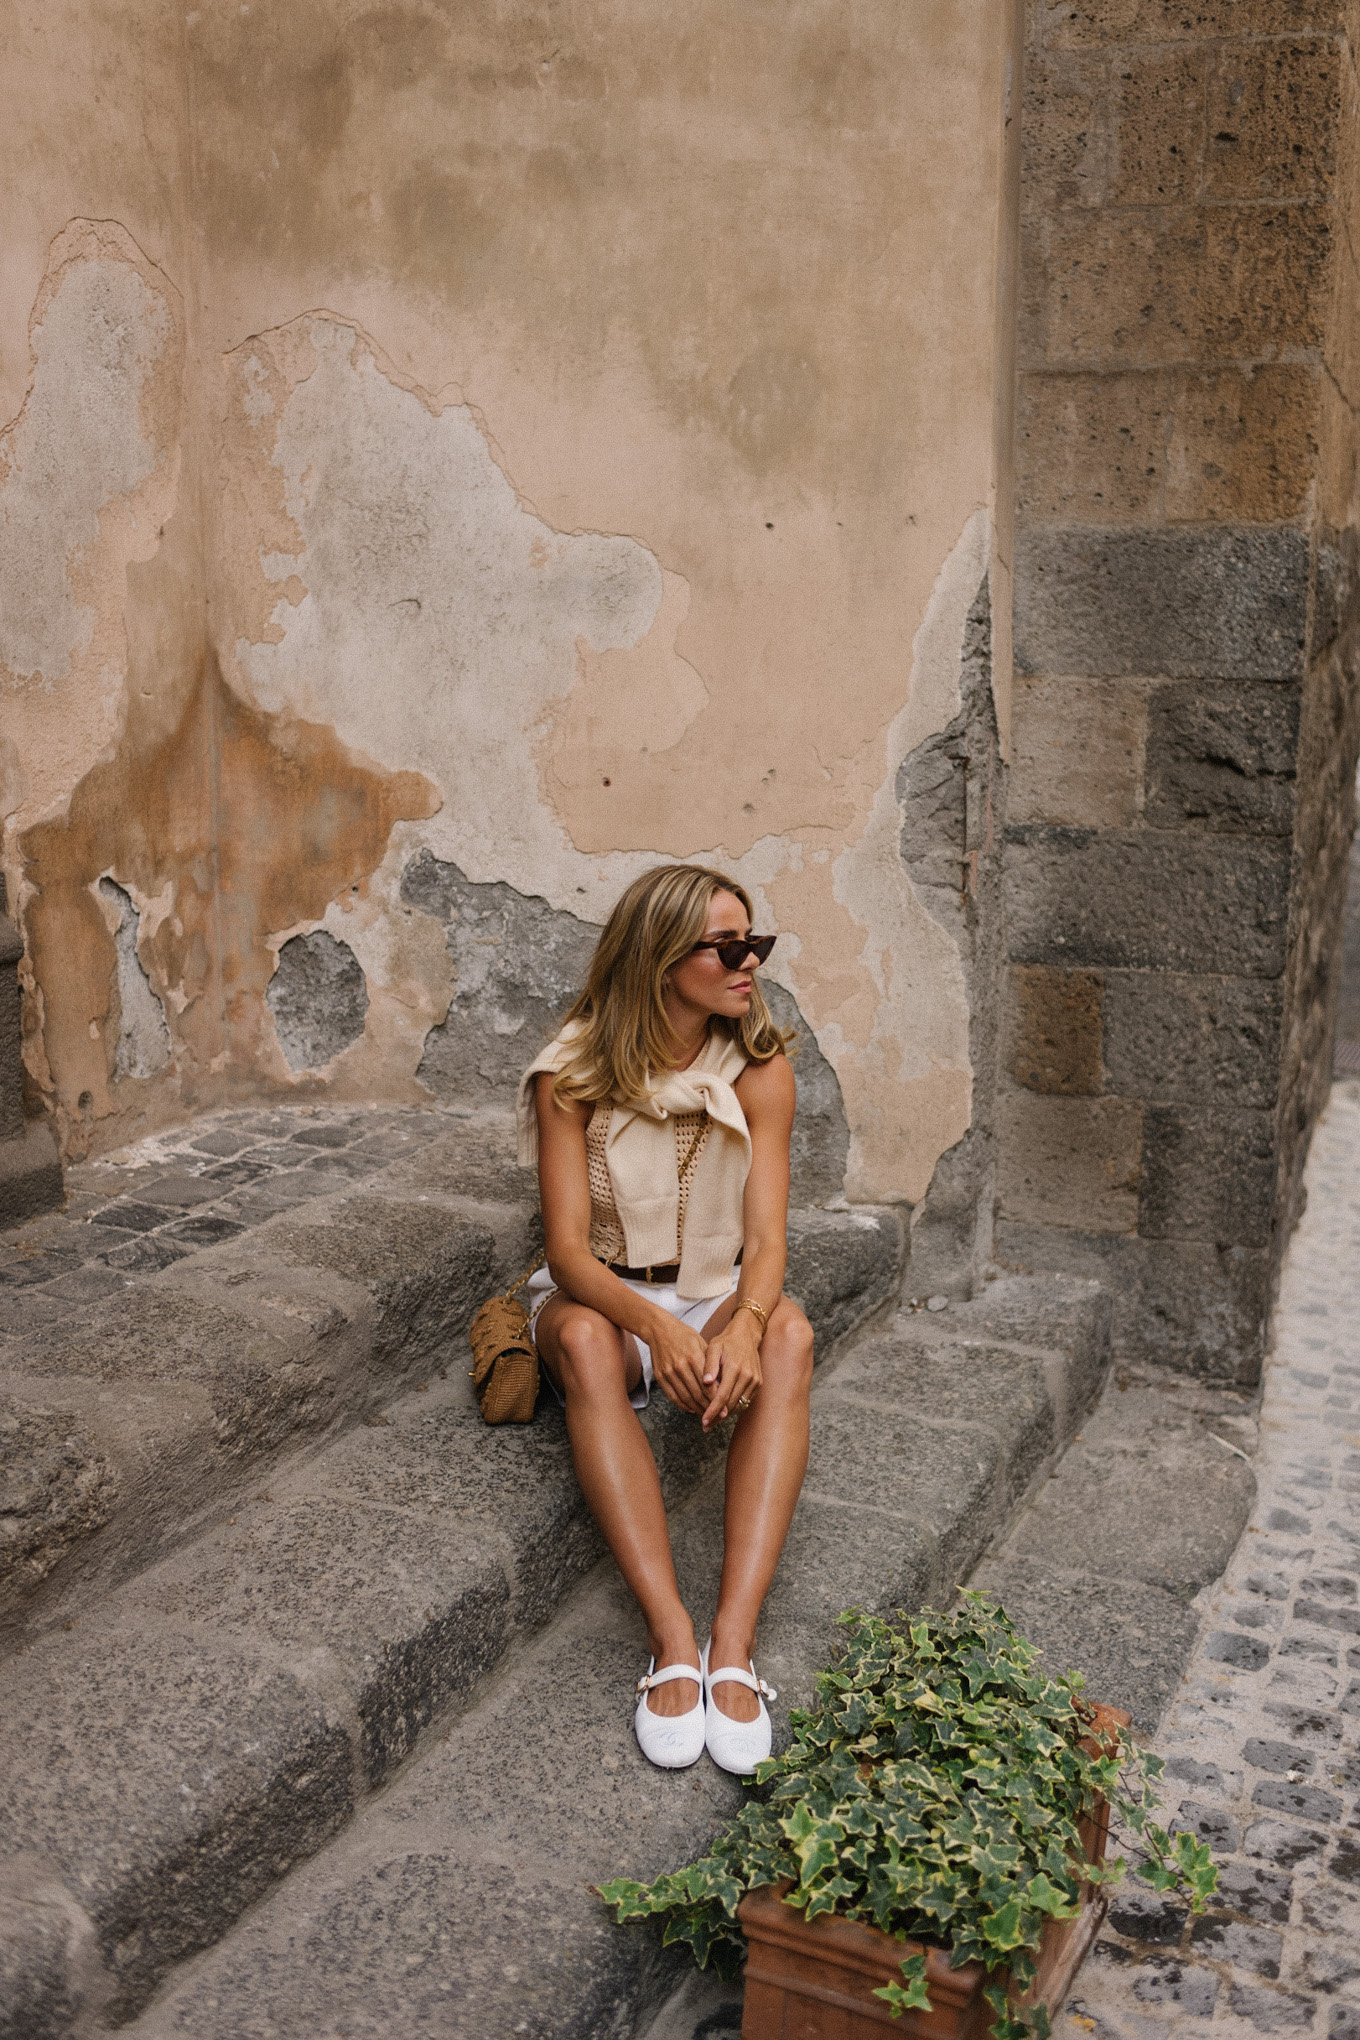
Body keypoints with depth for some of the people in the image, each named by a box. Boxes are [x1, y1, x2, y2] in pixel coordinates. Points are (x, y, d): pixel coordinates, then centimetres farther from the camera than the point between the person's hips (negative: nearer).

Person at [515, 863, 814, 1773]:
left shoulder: (761, 1070, -8)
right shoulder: (575, 1074, -13)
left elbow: (765, 1238, -13)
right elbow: (569, 1251, -18)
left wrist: (744, 1325, -36)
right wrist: (658, 1328, -38)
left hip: (717, 1297, 2)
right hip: (602, 1296, -1)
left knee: (790, 1333, -32)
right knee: (585, 1340, -37)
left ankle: (734, 1639, -39)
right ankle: (672, 1639, -40)